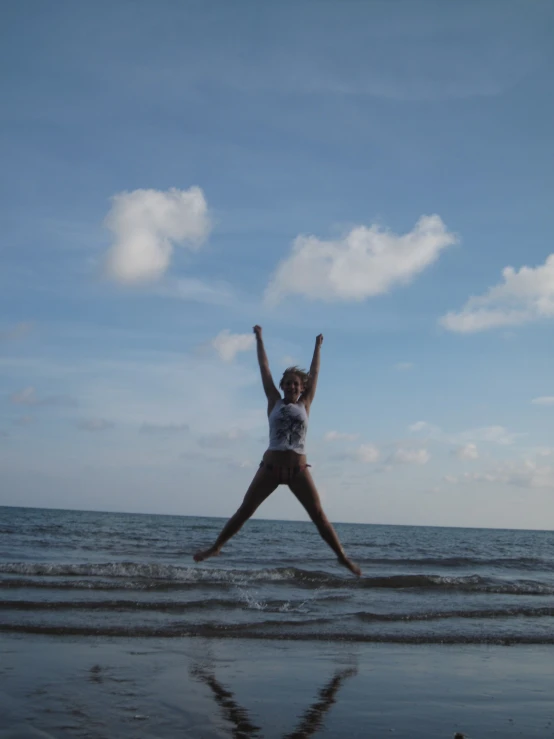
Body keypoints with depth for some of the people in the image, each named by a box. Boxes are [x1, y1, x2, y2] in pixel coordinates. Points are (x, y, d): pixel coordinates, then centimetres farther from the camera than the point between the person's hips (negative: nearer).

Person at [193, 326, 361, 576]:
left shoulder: (304, 405, 9)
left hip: (298, 469, 0)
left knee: (318, 515, -3)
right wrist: (259, 339, 16)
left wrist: (318, 347, 26)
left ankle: (342, 556, 2)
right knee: (244, 511, 1)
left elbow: (314, 373, 18)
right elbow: (264, 369, 12)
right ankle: (216, 546, 12)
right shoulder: (274, 402, 8)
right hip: (270, 466, 0)